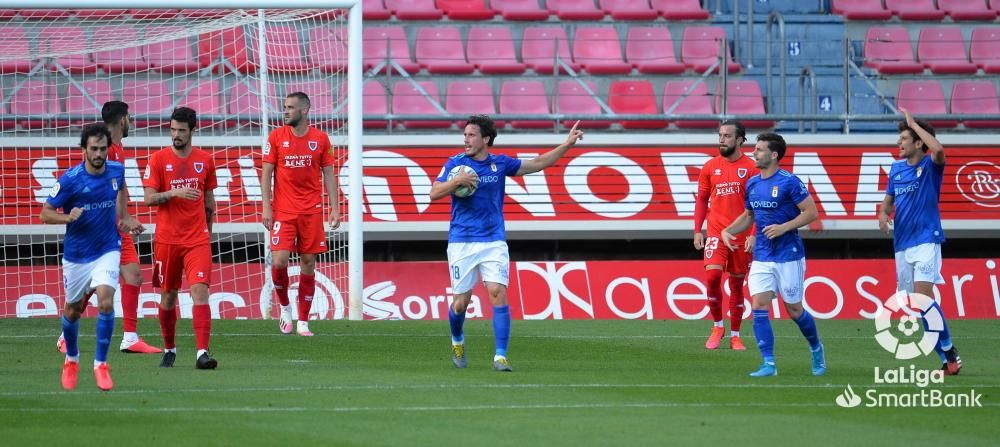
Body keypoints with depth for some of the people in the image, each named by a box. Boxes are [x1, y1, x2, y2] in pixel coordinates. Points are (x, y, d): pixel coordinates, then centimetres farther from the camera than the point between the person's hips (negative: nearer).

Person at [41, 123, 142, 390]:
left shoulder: (116, 171, -6)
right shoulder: (70, 180, -18)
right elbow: (45, 214, -13)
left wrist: (125, 218, 13)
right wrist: (68, 217, -31)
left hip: (107, 250, 1)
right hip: (77, 255, -1)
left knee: (106, 302, -20)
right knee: (73, 310, 13)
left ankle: (101, 364, -10)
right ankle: (71, 359, 40)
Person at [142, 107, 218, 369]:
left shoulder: (205, 160, 7)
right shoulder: (158, 159, -1)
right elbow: (149, 198, -6)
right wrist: (174, 193, -22)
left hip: (198, 239, 0)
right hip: (166, 239, 0)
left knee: (200, 289, -14)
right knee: (168, 295, 8)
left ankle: (202, 353, -23)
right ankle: (169, 349, 27)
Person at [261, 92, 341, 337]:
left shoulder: (320, 139, 3)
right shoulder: (276, 137, 1)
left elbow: (329, 174, 7)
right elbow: (266, 173, 2)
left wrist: (335, 208, 1)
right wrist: (266, 207, -6)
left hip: (311, 211, 1)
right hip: (283, 211, -1)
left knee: (308, 263, 1)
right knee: (279, 261, -13)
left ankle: (303, 322, 7)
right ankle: (285, 307, 13)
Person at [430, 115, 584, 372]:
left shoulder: (500, 164, 6)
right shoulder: (455, 163, 2)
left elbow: (538, 163, 14)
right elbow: (434, 194, -4)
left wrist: (567, 145, 7)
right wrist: (457, 181, -21)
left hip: (493, 242, 1)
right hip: (461, 242, -1)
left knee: (498, 294, -14)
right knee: (461, 301, 2)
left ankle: (500, 357, -13)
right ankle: (457, 342, 33)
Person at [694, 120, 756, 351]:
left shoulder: (751, 168, -1)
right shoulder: (710, 167, 7)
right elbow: (702, 200, 13)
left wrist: (754, 234, -10)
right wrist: (697, 231, 5)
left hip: (742, 236, -1)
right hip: (716, 233, 1)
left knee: (737, 284, 5)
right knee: (712, 276, -17)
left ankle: (735, 335, 15)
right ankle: (717, 326, 2)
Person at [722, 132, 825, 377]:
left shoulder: (789, 182, -13)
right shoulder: (752, 184, 8)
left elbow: (811, 212, -12)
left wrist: (784, 227, -21)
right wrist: (728, 230, 6)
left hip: (788, 256, -6)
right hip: (761, 257, 6)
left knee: (794, 310, 4)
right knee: (759, 307, -8)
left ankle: (816, 348, 31)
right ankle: (768, 364, -6)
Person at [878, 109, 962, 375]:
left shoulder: (930, 165, -6)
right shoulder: (896, 168, 13)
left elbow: (938, 149, -29)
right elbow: (888, 199, 23)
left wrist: (913, 124, -18)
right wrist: (883, 214, -1)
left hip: (926, 240, -7)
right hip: (902, 244, 7)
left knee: (923, 296, -21)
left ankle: (948, 350, -12)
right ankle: (947, 360, 10)